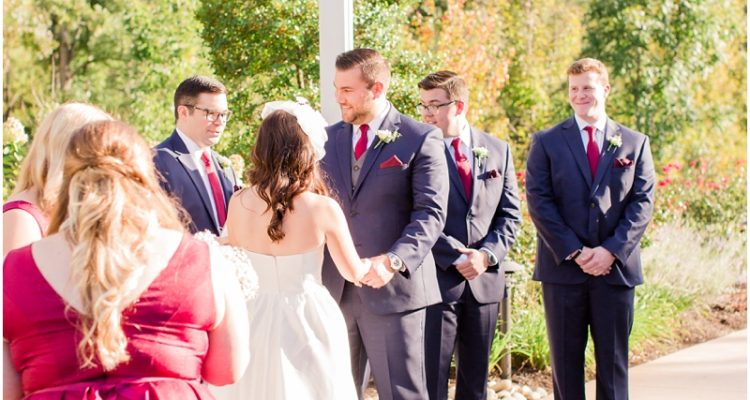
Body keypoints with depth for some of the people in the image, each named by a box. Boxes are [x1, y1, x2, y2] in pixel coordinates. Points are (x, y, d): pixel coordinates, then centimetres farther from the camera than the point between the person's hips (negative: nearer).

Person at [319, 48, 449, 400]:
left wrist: (394, 261, -24)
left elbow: (430, 212, -10)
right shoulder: (328, 139, 13)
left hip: (395, 288, -5)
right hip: (335, 289, 5)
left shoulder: (420, 139, -3)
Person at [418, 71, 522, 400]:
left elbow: (509, 214, 8)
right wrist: (456, 257, -15)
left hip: (485, 279, 4)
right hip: (436, 279, -4)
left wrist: (487, 255, -8)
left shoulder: (497, 150, 9)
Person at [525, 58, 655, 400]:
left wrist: (612, 250, -12)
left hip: (616, 268, 1)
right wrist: (574, 252, -13)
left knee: (613, 359, 4)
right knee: (566, 359, 5)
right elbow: (539, 202, -3)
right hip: (563, 268, -1)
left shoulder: (636, 143, 9)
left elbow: (642, 202, 2)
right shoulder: (547, 142, 5)